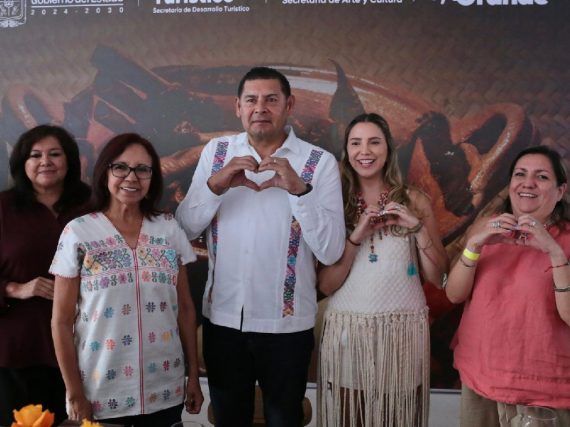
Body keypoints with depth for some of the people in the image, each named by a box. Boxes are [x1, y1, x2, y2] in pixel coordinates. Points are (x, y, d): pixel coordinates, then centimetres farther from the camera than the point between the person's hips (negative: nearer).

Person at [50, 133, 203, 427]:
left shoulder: (170, 229, 2)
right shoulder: (78, 233, -5)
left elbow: (185, 308, 6)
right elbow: (62, 321, -3)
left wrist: (193, 375, 6)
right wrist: (75, 395, -5)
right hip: (101, 395, -2)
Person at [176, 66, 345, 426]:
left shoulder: (320, 162, -8)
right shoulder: (216, 152, 1)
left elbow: (331, 251, -16)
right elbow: (184, 230, -3)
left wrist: (299, 189, -27)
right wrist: (216, 185, -19)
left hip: (286, 322, -2)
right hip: (222, 317, 2)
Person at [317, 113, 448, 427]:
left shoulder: (414, 201, 3)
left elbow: (437, 278, 3)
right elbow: (326, 285, -3)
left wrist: (419, 228, -11)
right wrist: (356, 237, -15)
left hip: (404, 330, 0)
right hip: (347, 331, 0)